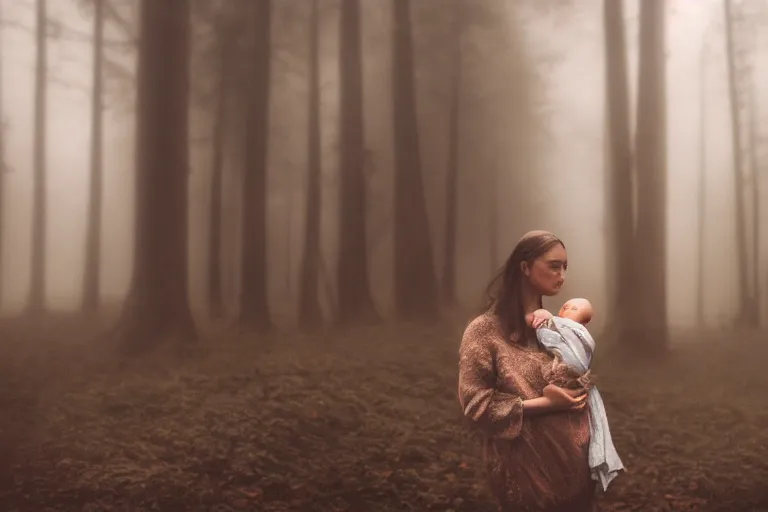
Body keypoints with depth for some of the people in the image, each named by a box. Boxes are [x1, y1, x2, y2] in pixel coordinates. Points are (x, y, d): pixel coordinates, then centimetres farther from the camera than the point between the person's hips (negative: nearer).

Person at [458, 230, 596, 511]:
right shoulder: (485, 330, -11)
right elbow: (476, 404, -15)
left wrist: (581, 387, -2)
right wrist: (543, 403, -19)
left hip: (575, 466, 6)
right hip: (527, 472, -6)